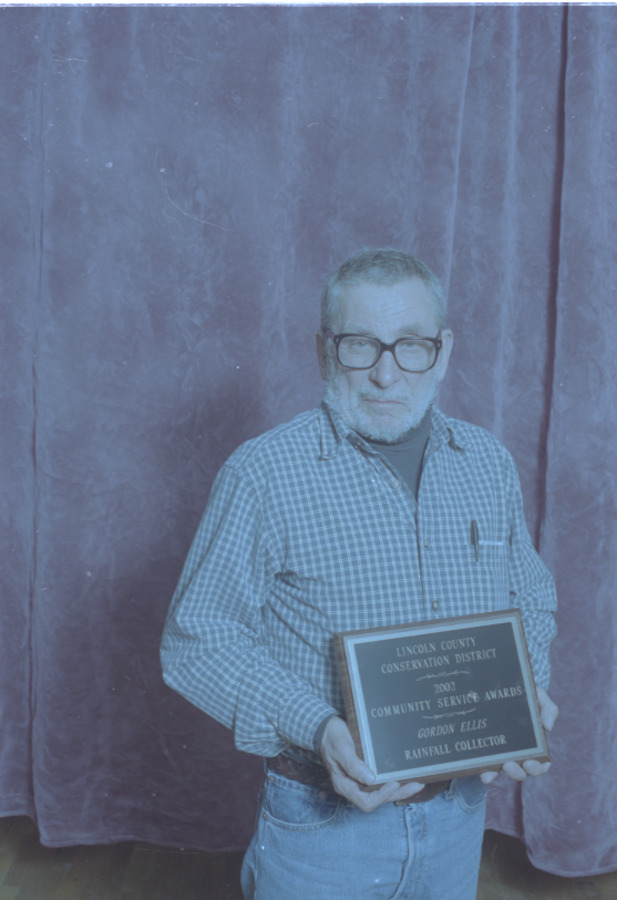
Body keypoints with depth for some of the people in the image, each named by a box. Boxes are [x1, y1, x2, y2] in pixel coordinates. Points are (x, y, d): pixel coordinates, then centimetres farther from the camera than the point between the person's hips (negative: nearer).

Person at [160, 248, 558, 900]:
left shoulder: (490, 464, 2)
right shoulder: (263, 474, -14)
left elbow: (532, 602, 12)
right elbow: (196, 640, -13)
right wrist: (317, 730, -25)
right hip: (322, 820, -4)